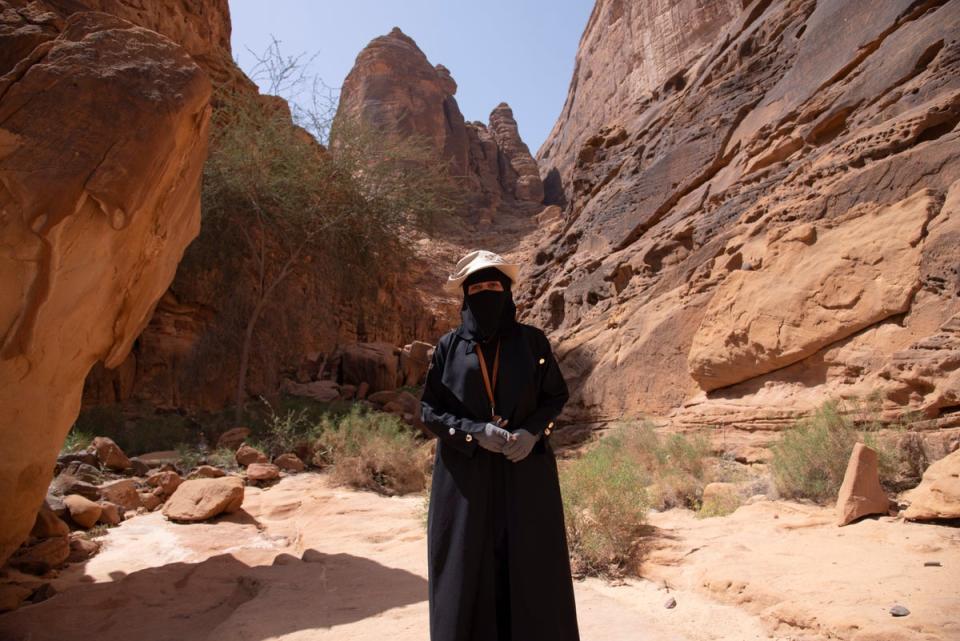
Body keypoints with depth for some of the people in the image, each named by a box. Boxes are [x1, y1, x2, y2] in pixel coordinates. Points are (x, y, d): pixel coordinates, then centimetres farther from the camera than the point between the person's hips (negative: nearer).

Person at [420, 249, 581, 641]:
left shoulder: (532, 341, 1)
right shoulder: (448, 346, 0)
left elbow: (557, 395, 7)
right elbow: (429, 410, 0)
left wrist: (533, 432, -12)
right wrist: (475, 432, -16)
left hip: (525, 474, 1)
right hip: (466, 476, 0)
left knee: (529, 565, 5)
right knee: (467, 568, 5)